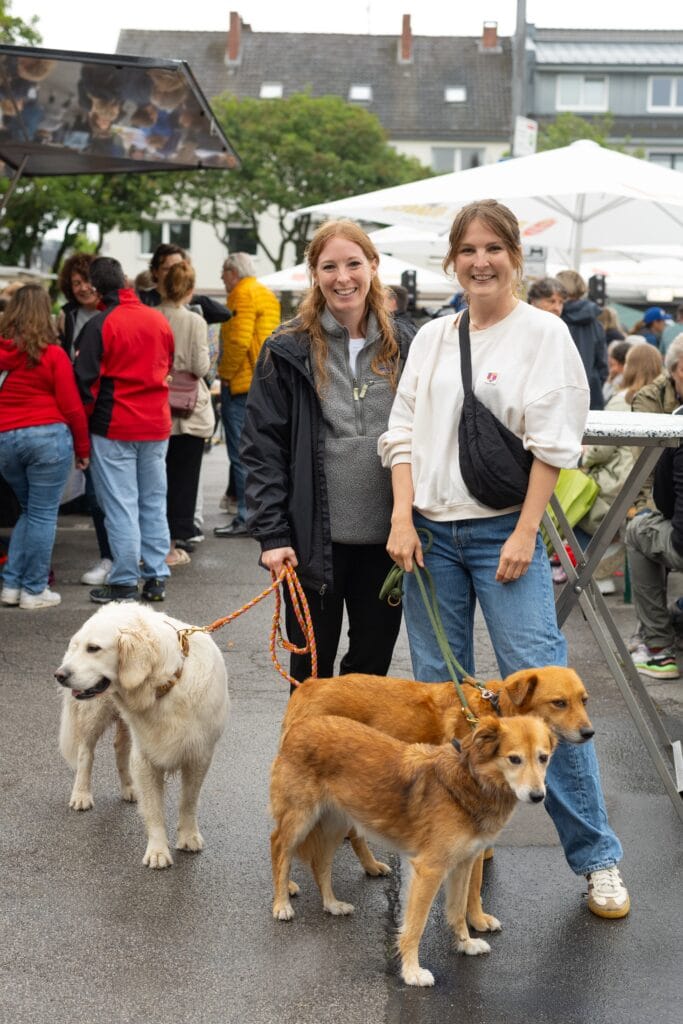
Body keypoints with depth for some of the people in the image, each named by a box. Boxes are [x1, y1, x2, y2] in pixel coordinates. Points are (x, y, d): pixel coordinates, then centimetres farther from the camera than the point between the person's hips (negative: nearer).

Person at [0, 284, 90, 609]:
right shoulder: (53, 354, -6)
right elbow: (72, 407, -5)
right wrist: (83, 448, 4)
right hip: (48, 437, -4)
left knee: (29, 511, 19)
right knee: (43, 514, 3)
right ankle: (34, 590, 7)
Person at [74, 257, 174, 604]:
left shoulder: (100, 325, -13)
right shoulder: (159, 320, 4)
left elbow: (86, 380, -11)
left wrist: (82, 426, 2)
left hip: (114, 427, -5)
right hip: (157, 424, 5)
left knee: (120, 506, 0)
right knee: (154, 503, 12)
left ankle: (124, 582, 3)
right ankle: (156, 578, 15)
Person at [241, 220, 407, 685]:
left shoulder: (403, 346, 6)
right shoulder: (288, 350, -3)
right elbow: (262, 448, -5)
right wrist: (271, 533, -12)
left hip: (385, 538, 3)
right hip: (315, 538, -2)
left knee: (374, 663, 13)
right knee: (312, 669, 9)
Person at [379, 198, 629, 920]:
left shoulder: (543, 333, -1)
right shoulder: (432, 339, 12)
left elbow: (550, 442, -6)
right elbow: (403, 433, 11)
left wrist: (525, 533, -12)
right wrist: (402, 519, -1)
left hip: (503, 531, -5)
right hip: (431, 532, 5)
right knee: (438, 690, 7)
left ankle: (595, 856, 0)